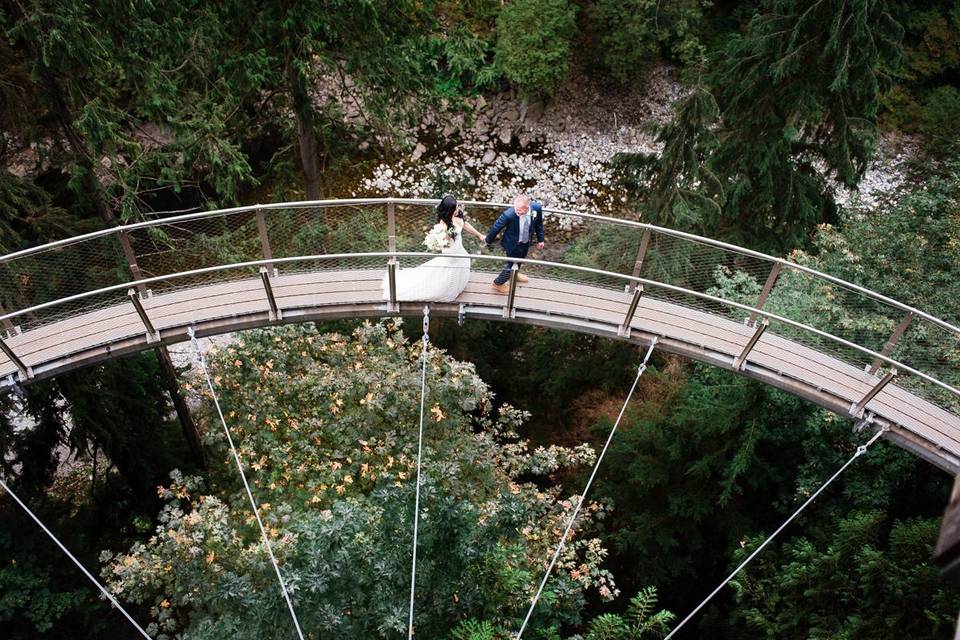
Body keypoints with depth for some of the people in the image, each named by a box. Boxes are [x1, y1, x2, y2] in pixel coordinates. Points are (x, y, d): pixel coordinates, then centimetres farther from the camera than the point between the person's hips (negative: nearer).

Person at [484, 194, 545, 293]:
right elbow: (496, 227, -20)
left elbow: (538, 223, -4)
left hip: (526, 242, 6)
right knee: (512, 264, 10)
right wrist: (489, 239, -4)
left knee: (519, 260, 31)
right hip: (513, 244, -6)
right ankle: (498, 284, 37)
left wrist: (540, 239, 6)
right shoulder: (509, 214, -39)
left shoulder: (537, 208, -27)